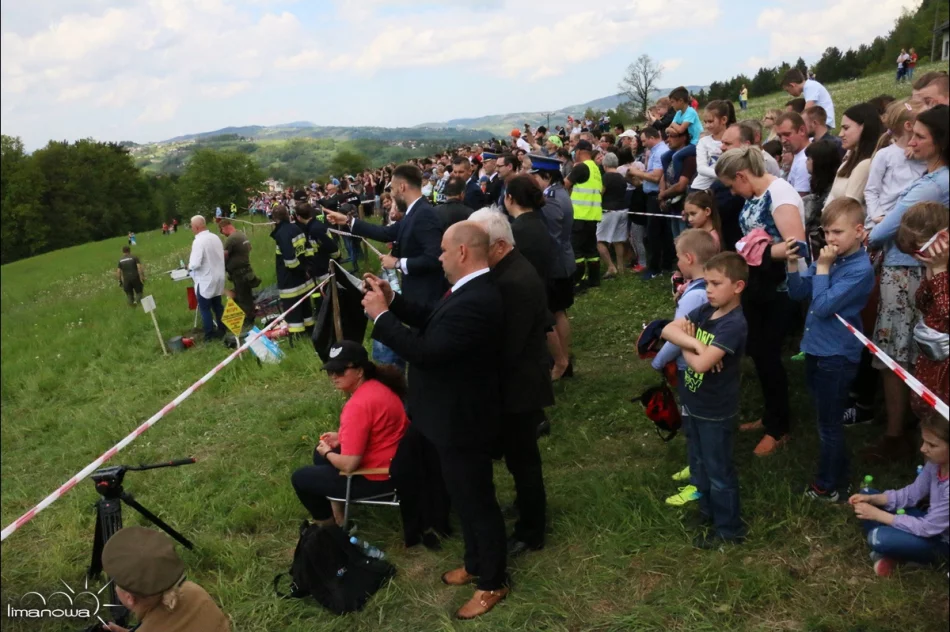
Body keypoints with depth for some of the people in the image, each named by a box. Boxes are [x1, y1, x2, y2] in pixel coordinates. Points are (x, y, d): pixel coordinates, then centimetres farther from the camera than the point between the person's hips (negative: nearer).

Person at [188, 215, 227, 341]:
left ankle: (209, 334, 11)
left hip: (205, 281, -7)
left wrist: (189, 266, -6)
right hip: (218, 278, 7)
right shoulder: (215, 237, 2)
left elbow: (195, 264, -27)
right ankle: (222, 330, 26)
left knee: (205, 308, 5)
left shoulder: (198, 241, -22)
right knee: (217, 305, 18)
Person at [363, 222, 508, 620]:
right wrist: (392, 299, 3)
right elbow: (432, 324, 11)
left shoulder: (475, 303, -31)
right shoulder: (472, 290, 3)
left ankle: (493, 583, 29)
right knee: (466, 498, 25)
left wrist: (380, 315, -22)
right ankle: (476, 565, 45)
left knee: (476, 502, 9)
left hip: (462, 421, -10)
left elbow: (425, 350, -32)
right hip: (454, 415, 10)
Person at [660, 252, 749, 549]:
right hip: (694, 404, 8)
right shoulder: (705, 311, -2)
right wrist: (694, 342, -24)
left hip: (716, 411, -8)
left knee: (719, 471, 9)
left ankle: (729, 529, 26)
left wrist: (684, 345, -14)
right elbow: (668, 330, -8)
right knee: (699, 465, 23)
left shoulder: (734, 324, -26)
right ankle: (708, 510, 43)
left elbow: (701, 363, -33)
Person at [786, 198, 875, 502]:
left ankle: (830, 486, 25)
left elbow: (823, 307, -26)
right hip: (816, 349, 8)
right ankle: (837, 472, 39)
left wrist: (822, 267, -20)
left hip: (837, 356, -8)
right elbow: (797, 293, 4)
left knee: (829, 424, 8)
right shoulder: (830, 257, 1)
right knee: (826, 420, 22)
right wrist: (793, 263, -10)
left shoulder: (860, 269, -20)